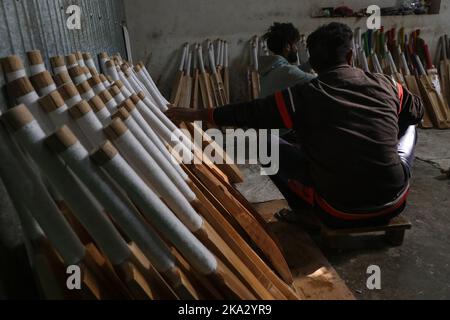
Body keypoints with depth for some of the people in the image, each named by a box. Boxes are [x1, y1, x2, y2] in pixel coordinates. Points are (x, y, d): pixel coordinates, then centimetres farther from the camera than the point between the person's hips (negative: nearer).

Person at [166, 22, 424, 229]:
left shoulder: (304, 96, -9)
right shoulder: (385, 85, 0)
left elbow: (248, 114, -1)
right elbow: (418, 112, 20)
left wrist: (195, 114, 12)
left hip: (339, 213, -3)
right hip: (394, 203, 4)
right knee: (408, 126, 27)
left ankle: (306, 213, 22)